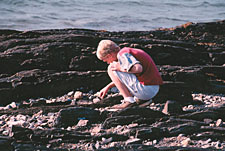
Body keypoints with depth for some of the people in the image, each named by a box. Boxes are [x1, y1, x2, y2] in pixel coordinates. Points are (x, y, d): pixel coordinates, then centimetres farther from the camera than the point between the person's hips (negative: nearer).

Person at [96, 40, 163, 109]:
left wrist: (120, 68, -13)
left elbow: (138, 68, -28)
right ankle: (142, 99, 14)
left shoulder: (122, 54, -11)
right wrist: (107, 87, 35)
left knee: (111, 69, -3)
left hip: (146, 89, -10)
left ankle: (129, 100, -5)